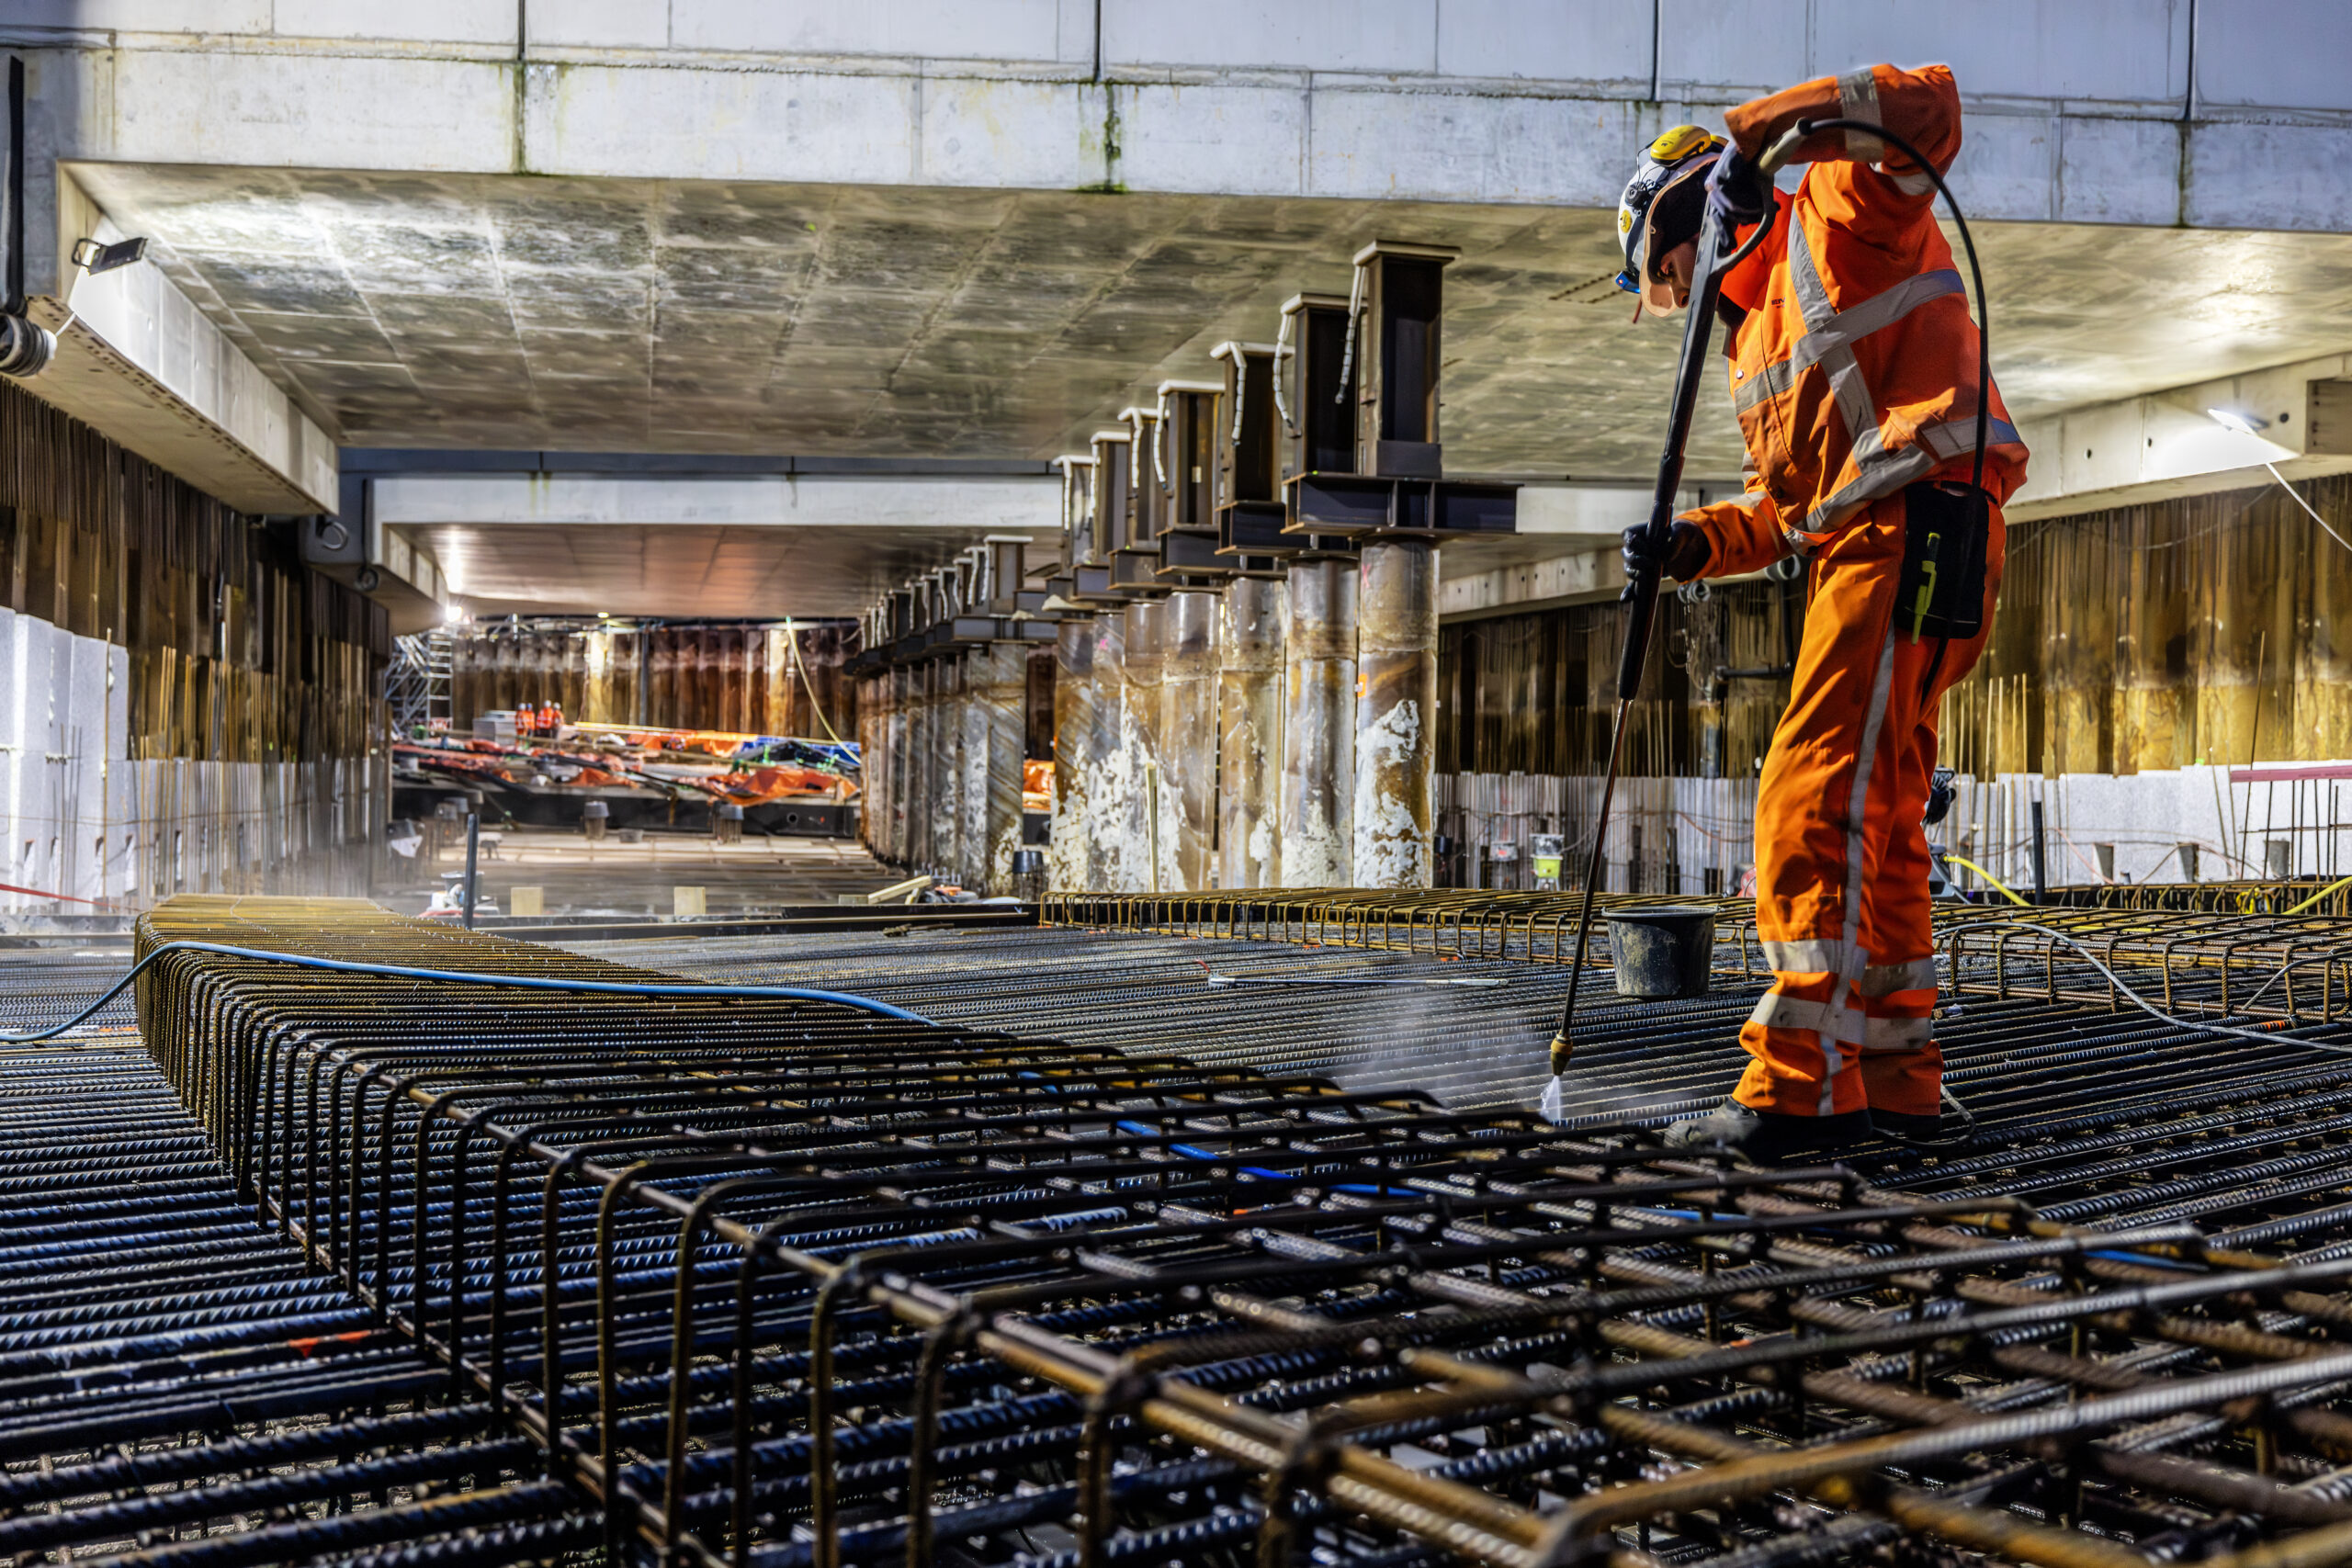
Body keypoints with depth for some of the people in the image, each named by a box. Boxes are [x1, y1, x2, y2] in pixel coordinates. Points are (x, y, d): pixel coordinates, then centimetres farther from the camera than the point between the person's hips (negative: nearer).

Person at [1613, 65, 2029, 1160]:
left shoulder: (1841, 218, 4)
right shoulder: (1759, 325, 28)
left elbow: (1932, 107, -15)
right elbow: (1787, 498, 24)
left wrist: (1768, 123, -18)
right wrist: (1696, 544, 7)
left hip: (1916, 529, -10)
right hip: (1862, 553, 10)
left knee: (1815, 802, -17)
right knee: (1875, 822, 12)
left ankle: (1802, 1086, -19)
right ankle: (1896, 1082, 21)